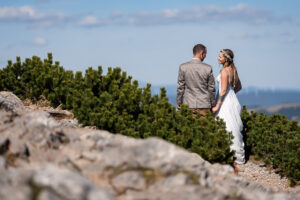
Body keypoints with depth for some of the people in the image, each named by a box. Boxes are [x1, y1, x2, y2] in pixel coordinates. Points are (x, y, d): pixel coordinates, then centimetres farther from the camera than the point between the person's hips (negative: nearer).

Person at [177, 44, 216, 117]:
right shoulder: (208, 68, -4)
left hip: (188, 105, 0)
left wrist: (179, 103, 10)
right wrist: (213, 105, 13)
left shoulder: (183, 67, -3)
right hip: (204, 105, 0)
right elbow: (211, 89, 2)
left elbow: (180, 87, 0)